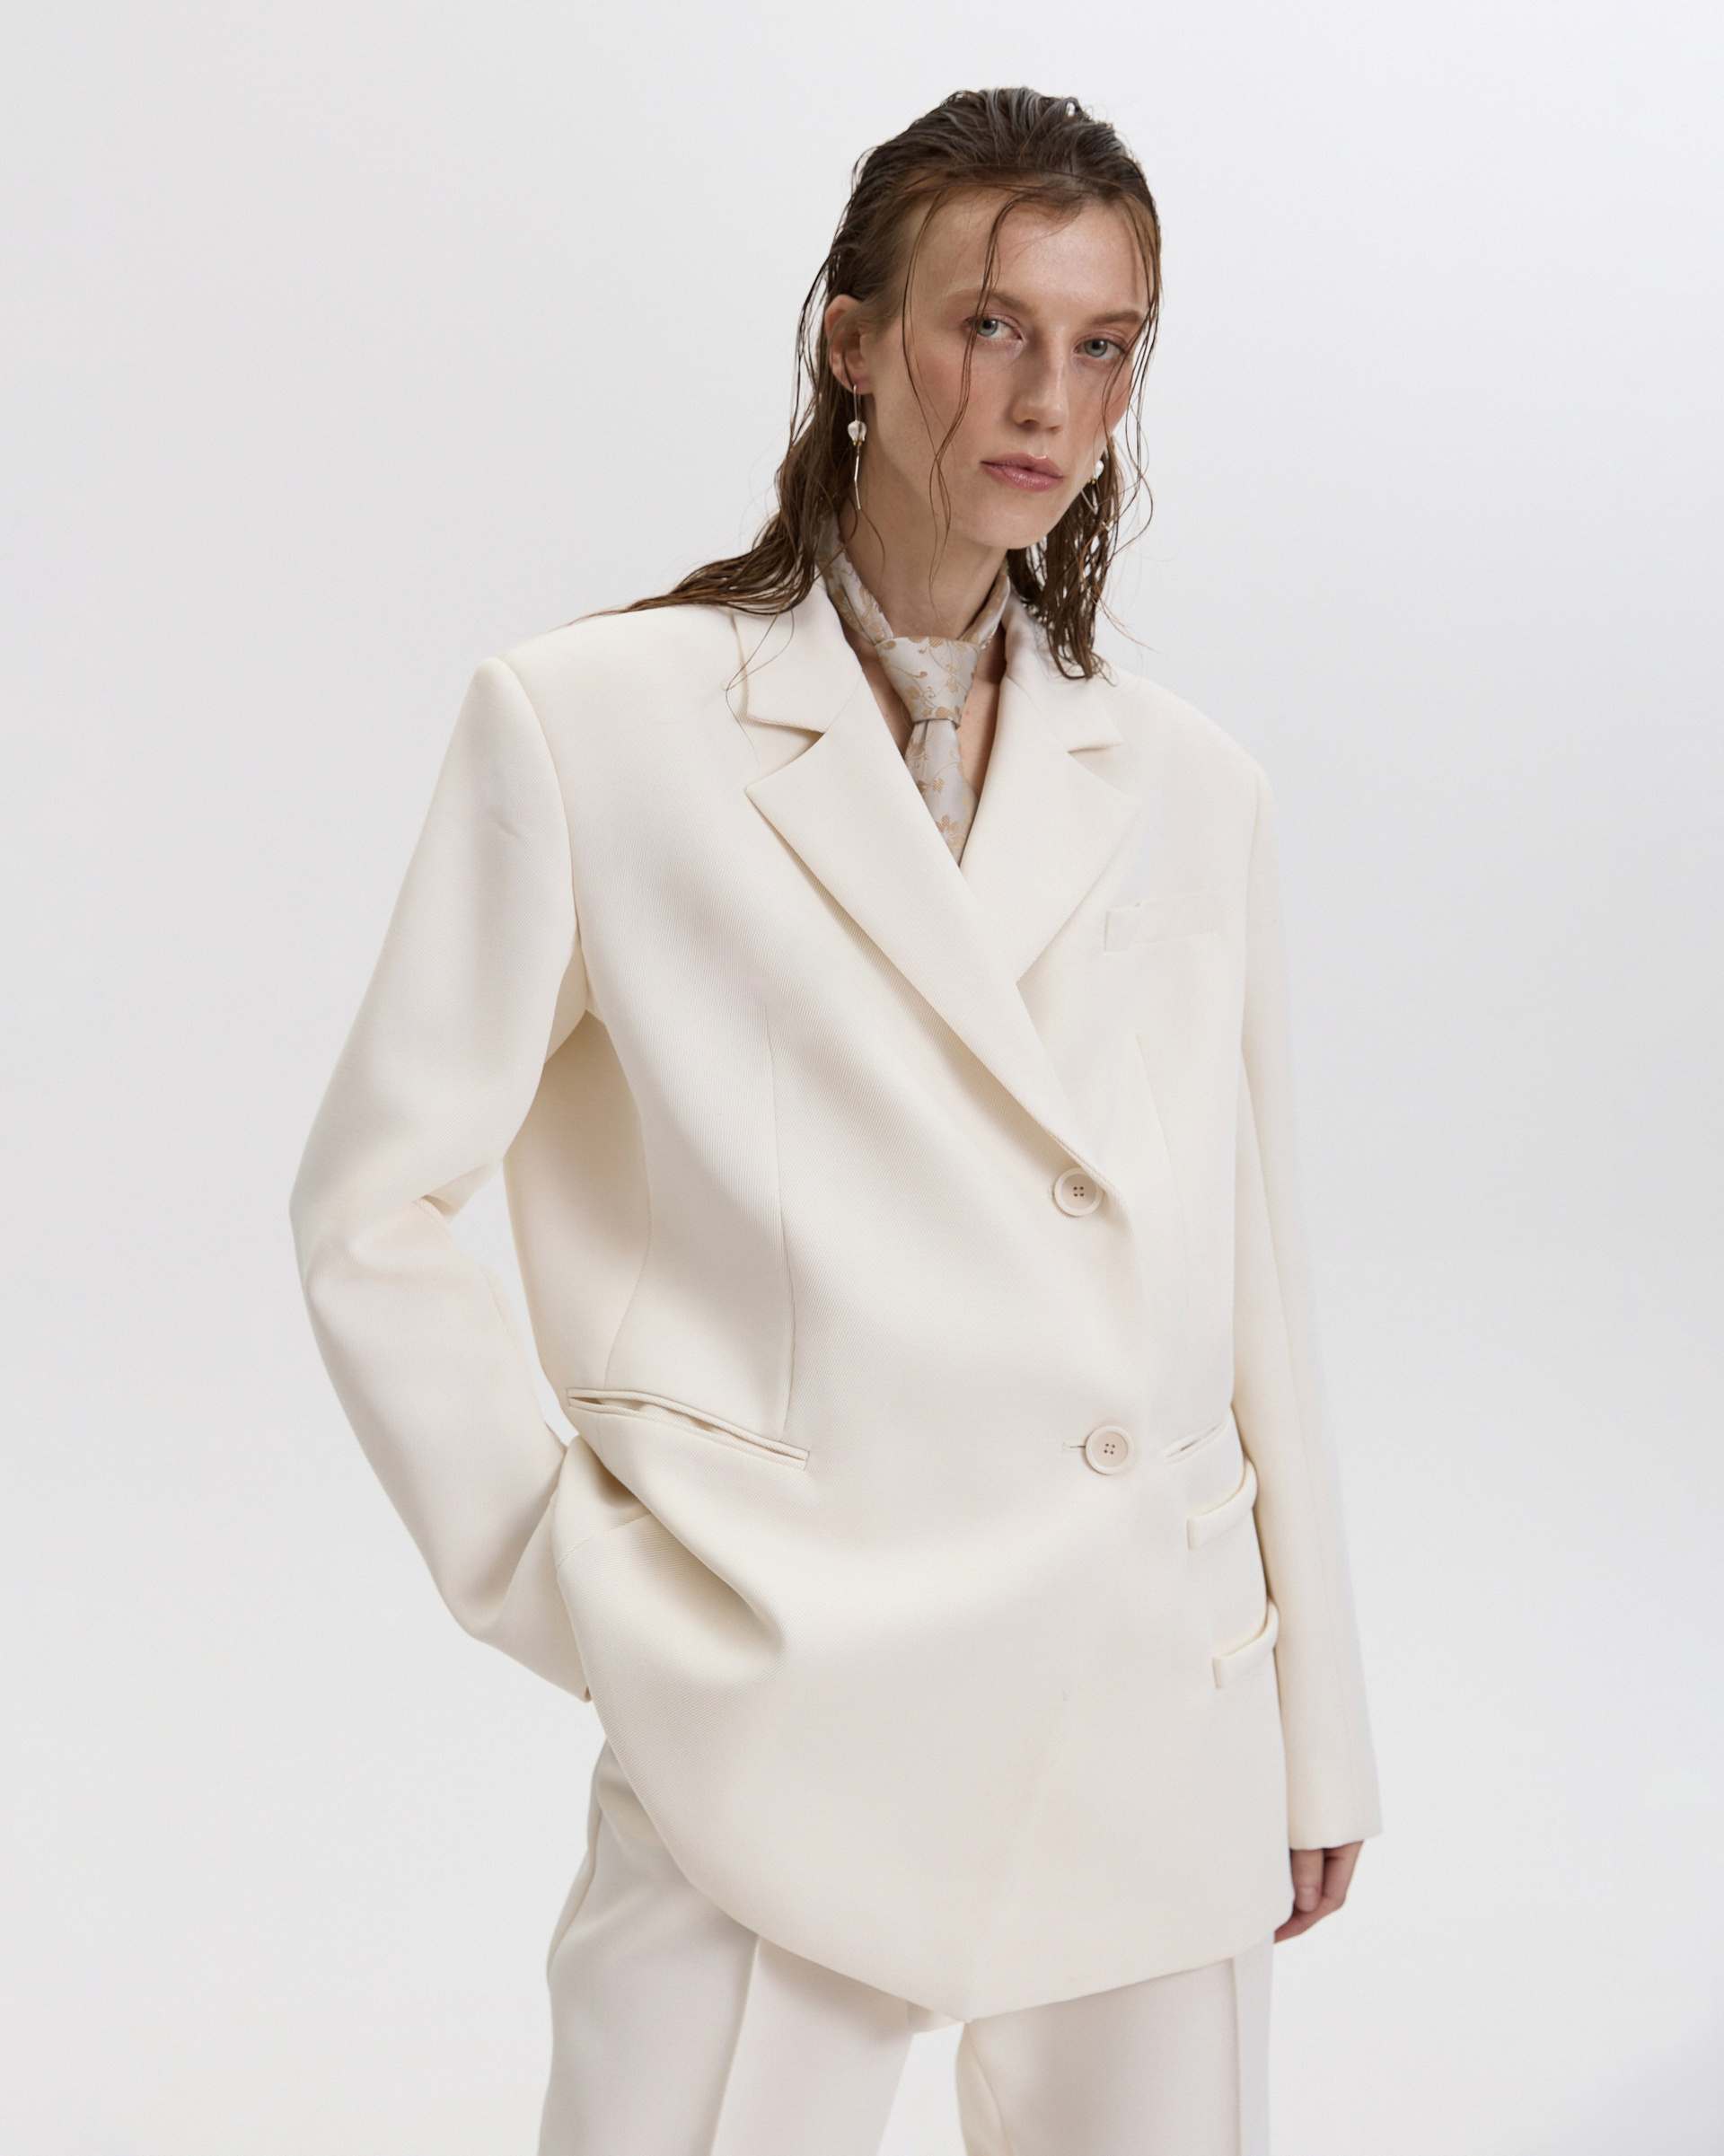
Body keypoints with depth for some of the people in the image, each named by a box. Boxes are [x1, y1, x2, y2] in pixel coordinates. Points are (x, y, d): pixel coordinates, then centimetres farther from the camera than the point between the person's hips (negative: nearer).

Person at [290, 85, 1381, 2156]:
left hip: (1156, 1735, 4)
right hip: (787, 1730, -3)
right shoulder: (593, 726, -4)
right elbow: (370, 1207, 0)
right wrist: (572, 1582, -5)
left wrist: (1315, 1737, 12)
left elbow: (1250, 1284, 10)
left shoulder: (1189, 789, 7)